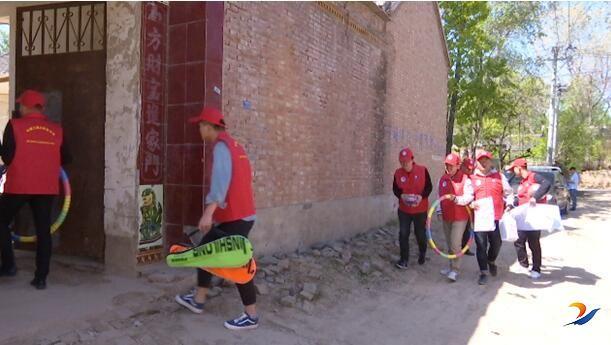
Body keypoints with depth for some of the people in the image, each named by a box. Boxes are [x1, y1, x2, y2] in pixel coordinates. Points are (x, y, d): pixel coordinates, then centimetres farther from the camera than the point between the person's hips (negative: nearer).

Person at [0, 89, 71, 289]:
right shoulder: (57, 130, 4)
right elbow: (66, 159, 9)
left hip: (18, 186, -2)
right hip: (47, 188, 3)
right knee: (43, 231, 7)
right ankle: (41, 278, 9)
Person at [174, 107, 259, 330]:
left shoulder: (221, 145, -12)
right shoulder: (233, 145, 16)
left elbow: (221, 179, -26)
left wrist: (208, 212, -34)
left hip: (235, 217, -10)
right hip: (238, 214, 10)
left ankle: (251, 317, 6)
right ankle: (198, 300, 28)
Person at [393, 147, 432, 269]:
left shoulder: (422, 170, -11)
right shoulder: (398, 173, -6)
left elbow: (429, 187, -5)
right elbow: (395, 189, 5)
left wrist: (421, 196, -23)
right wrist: (402, 195, -17)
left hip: (420, 210, -1)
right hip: (404, 210, 1)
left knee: (420, 233, 12)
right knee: (403, 234, -3)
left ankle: (422, 253, 40)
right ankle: (404, 260, 7)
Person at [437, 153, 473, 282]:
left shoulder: (465, 179, -10)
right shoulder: (442, 179, 7)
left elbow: (469, 197, -15)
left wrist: (457, 199, -30)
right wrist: (440, 210, 9)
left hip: (460, 217, -6)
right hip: (446, 217, 6)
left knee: (455, 243, -10)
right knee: (449, 243, 14)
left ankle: (455, 270, 2)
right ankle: (452, 266, 28)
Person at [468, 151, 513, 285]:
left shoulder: (499, 176, 10)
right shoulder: (472, 178, 8)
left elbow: (508, 192, 16)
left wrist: (509, 203, 1)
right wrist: (471, 204, -13)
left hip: (496, 216, 1)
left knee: (496, 242, 6)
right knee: (481, 245, 0)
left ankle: (491, 261, 38)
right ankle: (483, 272, 10)